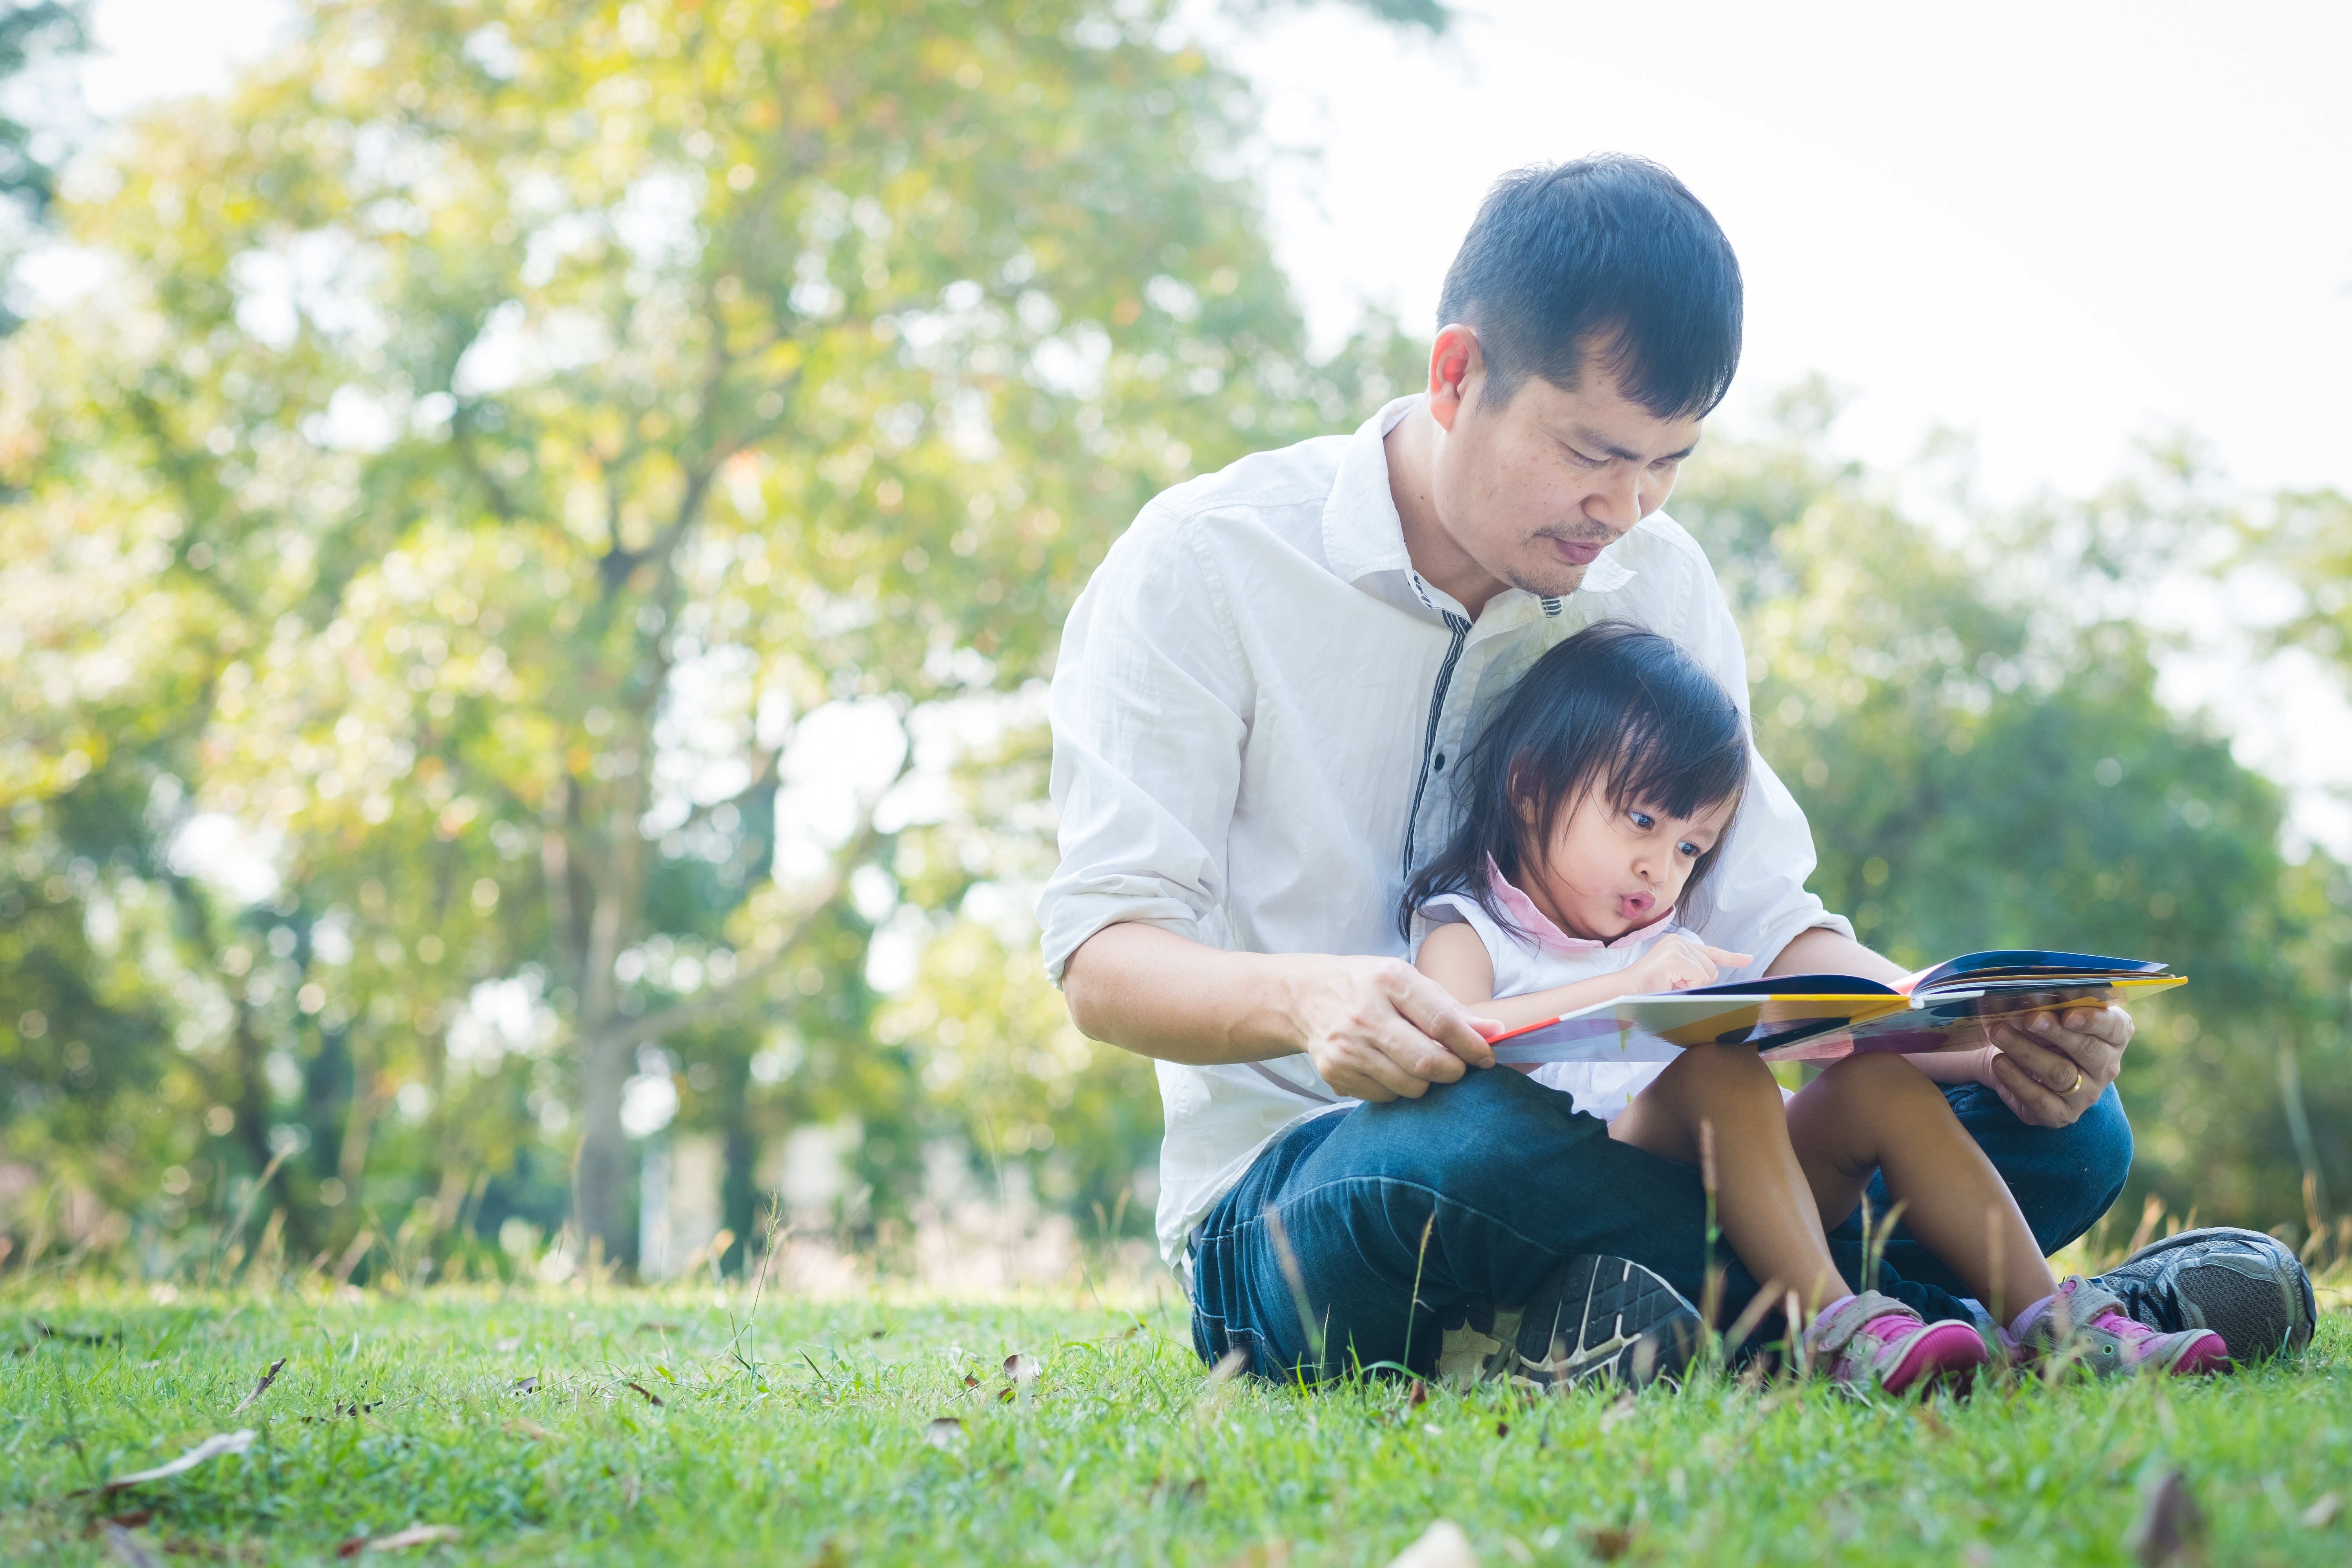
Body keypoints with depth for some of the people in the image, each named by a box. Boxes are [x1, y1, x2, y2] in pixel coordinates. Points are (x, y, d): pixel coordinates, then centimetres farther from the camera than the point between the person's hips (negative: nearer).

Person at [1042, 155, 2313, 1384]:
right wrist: (1302, 1000, -37)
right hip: (1282, 1198, -4)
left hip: (1587, 1150, 5)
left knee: (2066, 1131, -12)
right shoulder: (1203, 567, -8)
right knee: (1480, 1145, -41)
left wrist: (1989, 1038, -15)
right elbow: (1102, 957, -14)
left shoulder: (1658, 584, 8)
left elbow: (1758, 922, 5)